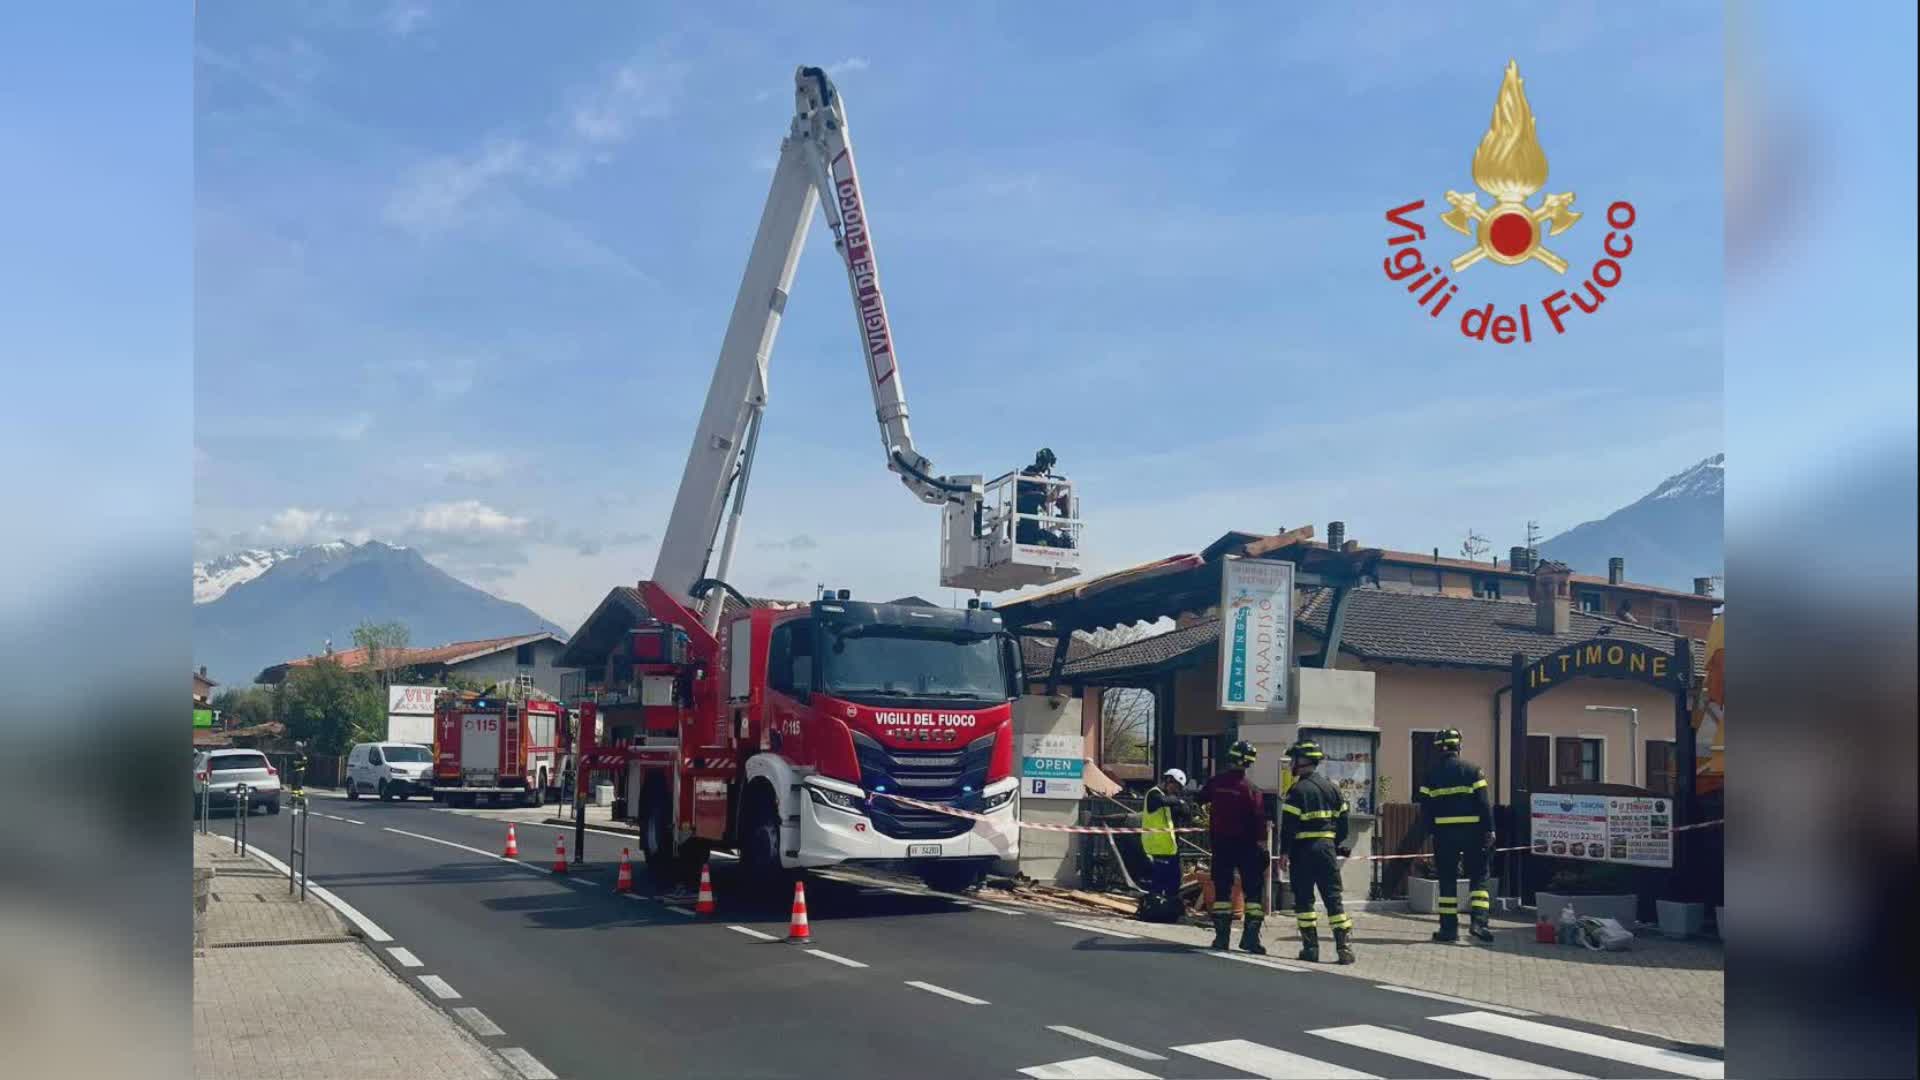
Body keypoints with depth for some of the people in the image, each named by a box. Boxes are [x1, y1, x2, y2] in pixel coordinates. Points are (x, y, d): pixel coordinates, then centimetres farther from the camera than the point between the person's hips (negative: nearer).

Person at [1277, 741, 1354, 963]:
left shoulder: (1298, 790, -10)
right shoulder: (1332, 788, 10)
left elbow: (1289, 824, -14)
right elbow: (1342, 821, 13)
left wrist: (1284, 852, -10)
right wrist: (1338, 846, 21)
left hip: (1303, 849, -5)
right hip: (1327, 848, 5)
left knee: (1303, 898, 4)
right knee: (1333, 897, 6)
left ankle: (1311, 947, 4)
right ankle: (1345, 947, 0)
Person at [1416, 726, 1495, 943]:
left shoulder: (1432, 774, 2)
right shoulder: (1472, 770, -3)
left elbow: (1424, 807, 3)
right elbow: (1483, 803, -7)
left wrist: (1431, 831, 12)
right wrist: (1489, 830, -3)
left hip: (1443, 833, 1)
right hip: (1471, 831, -1)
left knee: (1447, 880, 7)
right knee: (1478, 876, 9)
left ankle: (1449, 928, 7)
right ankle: (1479, 920, -6)